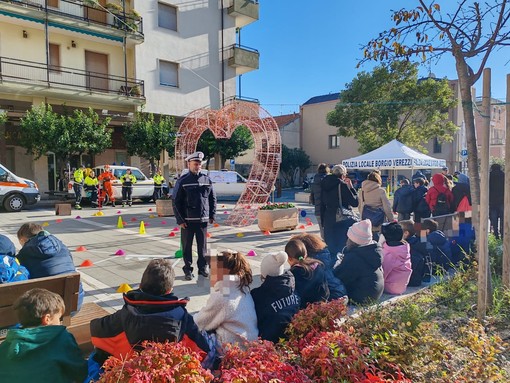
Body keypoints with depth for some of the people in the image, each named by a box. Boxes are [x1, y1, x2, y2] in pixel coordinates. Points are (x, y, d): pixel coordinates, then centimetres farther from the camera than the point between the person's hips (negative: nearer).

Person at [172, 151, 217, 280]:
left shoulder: (207, 180, 5)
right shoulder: (182, 181, -5)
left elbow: (212, 199, 10)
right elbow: (176, 202, -6)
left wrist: (212, 215, 4)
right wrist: (180, 220, -10)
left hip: (203, 220, 3)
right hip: (187, 220, -2)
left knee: (202, 245, 11)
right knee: (187, 246, 6)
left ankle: (203, 267, 26)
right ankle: (188, 270, 19)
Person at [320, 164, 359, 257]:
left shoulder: (324, 186, 7)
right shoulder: (342, 185, -11)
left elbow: (322, 205, 12)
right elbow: (355, 202, -7)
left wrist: (323, 222, 18)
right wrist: (351, 187, 2)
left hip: (329, 221, 6)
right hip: (344, 221, -5)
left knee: (332, 247, 12)